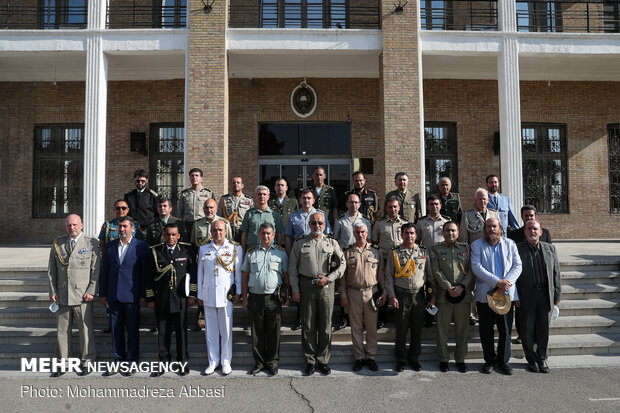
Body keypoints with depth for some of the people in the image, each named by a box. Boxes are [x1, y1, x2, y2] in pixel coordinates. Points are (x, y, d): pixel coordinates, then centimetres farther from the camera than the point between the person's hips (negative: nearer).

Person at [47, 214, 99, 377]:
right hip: (62, 295, 3)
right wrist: (52, 291, 3)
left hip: (82, 295, -3)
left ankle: (86, 362, 18)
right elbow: (51, 270, 12)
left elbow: (96, 270, -1)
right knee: (62, 330, 10)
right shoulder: (57, 244, 10)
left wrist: (91, 291, -8)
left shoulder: (91, 243, 1)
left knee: (86, 330, 3)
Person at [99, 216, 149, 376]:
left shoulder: (141, 246, -3)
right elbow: (104, 271, 12)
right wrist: (102, 293, 8)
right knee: (116, 330, 10)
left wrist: (143, 295, -7)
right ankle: (119, 360, 22)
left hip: (131, 296, -4)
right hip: (113, 295, 4)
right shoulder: (110, 246, 10)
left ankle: (132, 362, 16)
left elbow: (145, 272, -4)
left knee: (133, 330, 4)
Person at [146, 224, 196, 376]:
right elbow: (149, 277, 7)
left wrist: (192, 294, 2)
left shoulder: (186, 250, 2)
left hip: (180, 298, -1)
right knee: (163, 332, 8)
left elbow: (193, 272, 6)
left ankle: (183, 362, 19)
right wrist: (150, 298, 5)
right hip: (161, 299, 1)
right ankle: (164, 361, 22)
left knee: (181, 331, 5)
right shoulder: (155, 251, 3)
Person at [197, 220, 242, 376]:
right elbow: (200, 273, 12)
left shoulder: (235, 249, 2)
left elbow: (239, 272, 3)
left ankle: (226, 362, 16)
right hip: (208, 295, 3)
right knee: (211, 329, 9)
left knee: (226, 330, 3)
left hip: (226, 295, -2)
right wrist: (199, 295, 11)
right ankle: (213, 361, 21)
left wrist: (238, 292, -1)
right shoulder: (203, 249, 10)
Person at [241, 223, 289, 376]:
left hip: (274, 298, -1)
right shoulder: (251, 252, 9)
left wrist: (288, 295, 1)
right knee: (257, 331, 7)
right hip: (255, 297, 1)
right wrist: (245, 298, 6)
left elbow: (286, 275, 8)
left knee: (274, 332, 4)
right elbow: (244, 276, 10)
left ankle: (272, 362, 18)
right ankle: (259, 361, 20)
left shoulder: (281, 252, 7)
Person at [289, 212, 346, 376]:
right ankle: (310, 360, 16)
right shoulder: (300, 243, 5)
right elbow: (293, 268, 5)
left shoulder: (332, 243, 7)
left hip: (326, 286, 1)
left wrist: (329, 278, -6)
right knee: (308, 325, 4)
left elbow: (342, 264, 7)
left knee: (325, 325, 5)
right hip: (306, 285, 0)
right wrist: (295, 289, -1)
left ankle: (323, 359, 19)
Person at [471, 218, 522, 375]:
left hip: (506, 294, 1)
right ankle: (489, 360, 22)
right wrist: (497, 282, -18)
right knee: (486, 330, 6)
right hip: (485, 295, -1)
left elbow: (518, 266, 3)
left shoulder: (510, 244, 9)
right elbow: (476, 267, -9)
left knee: (506, 330, 7)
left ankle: (503, 360, 23)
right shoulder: (477, 245, 2)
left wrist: (506, 283, -14)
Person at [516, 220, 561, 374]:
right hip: (525, 297, -3)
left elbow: (556, 273, 10)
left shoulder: (550, 248, 8)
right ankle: (531, 359, 23)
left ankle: (542, 358, 27)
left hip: (545, 295, 3)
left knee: (543, 329, 11)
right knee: (527, 330, 6)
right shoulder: (517, 249, -3)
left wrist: (557, 295, 6)